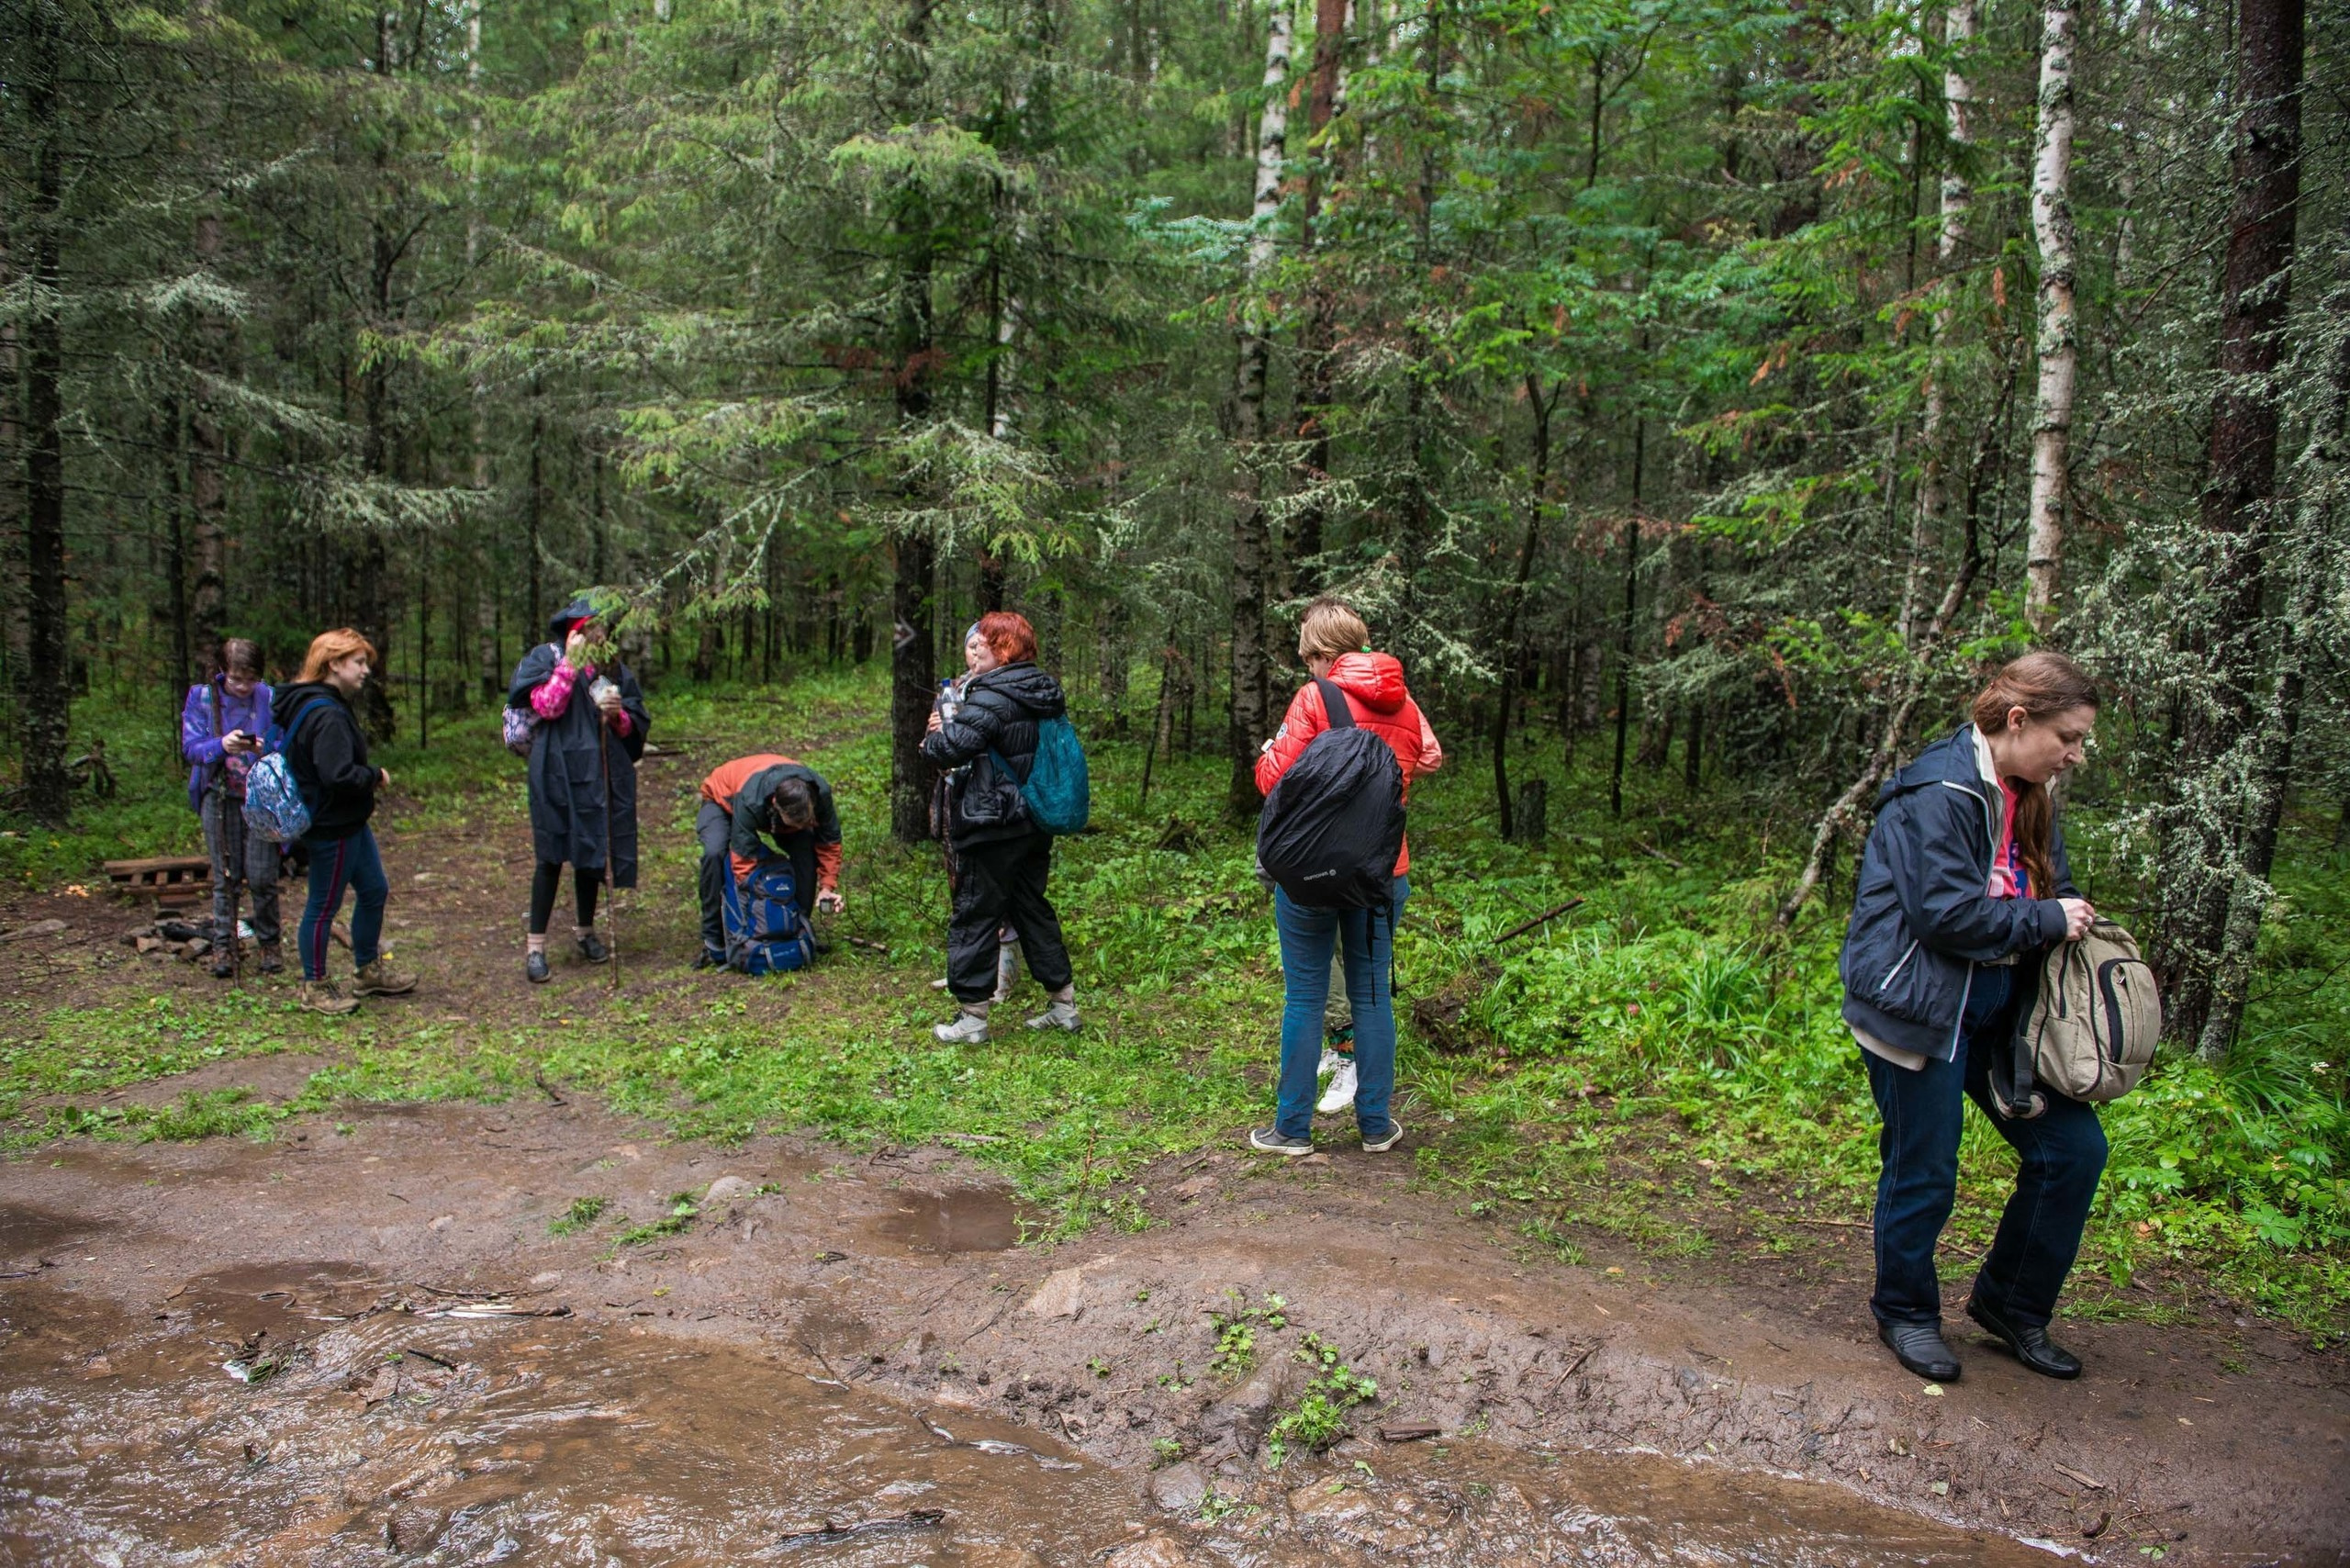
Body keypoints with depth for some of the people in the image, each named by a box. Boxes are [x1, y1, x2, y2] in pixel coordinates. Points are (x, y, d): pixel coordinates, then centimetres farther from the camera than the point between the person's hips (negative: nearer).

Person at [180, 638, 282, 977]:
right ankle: (223, 946, 13)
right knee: (225, 878, 4)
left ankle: (269, 944, 12)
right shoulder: (202, 697, -1)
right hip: (219, 798, 1)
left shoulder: (271, 698, -3)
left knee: (263, 877, -3)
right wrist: (222, 745, -25)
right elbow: (190, 747, -5)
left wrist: (266, 749, -24)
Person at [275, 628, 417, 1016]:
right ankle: (315, 987, 19)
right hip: (331, 827, -11)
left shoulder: (331, 707, 10)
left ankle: (370, 971, 34)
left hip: (350, 823, 11)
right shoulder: (327, 715, -24)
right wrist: (376, 776, -14)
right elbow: (338, 775, -30)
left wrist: (369, 778, 5)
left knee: (374, 890, 19)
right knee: (324, 906, 4)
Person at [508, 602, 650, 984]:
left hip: (602, 776, 4)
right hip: (557, 772, -4)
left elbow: (638, 724, 12)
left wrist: (618, 714, -9)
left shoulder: (615, 668, 11)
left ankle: (584, 932, 29)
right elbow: (546, 706, -16)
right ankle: (535, 946, 3)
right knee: (552, 856, -4)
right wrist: (571, 662, -17)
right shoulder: (545, 659, 0)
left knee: (592, 855, 13)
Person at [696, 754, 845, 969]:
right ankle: (713, 944, -24)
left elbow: (830, 842, -17)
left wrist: (828, 887, -25)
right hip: (722, 800, -4)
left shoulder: (820, 792, -34)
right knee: (714, 853, -34)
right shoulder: (749, 802, -47)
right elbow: (744, 859, -41)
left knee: (806, 850, -23)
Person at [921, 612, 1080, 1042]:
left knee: (975, 917, 2)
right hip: (1035, 827, 8)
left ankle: (972, 1018, 7)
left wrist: (933, 738, -4)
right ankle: (1063, 1006, 23)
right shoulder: (1045, 693, 9)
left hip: (992, 829, -8)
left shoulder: (992, 697, -18)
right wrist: (952, 728, 9)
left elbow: (952, 747, -28)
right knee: (1033, 909, 18)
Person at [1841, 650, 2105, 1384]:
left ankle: (2010, 1303, 25)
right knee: (1923, 1175, 4)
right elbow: (1947, 914, -23)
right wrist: (2046, 920, -14)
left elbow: (2052, 891, 19)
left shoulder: (2028, 799, 9)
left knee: (2074, 1147, 6)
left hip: (1997, 1008, 9)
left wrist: (2075, 921, -1)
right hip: (1921, 1009, -8)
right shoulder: (1939, 793, -18)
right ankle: (1905, 1313, 27)